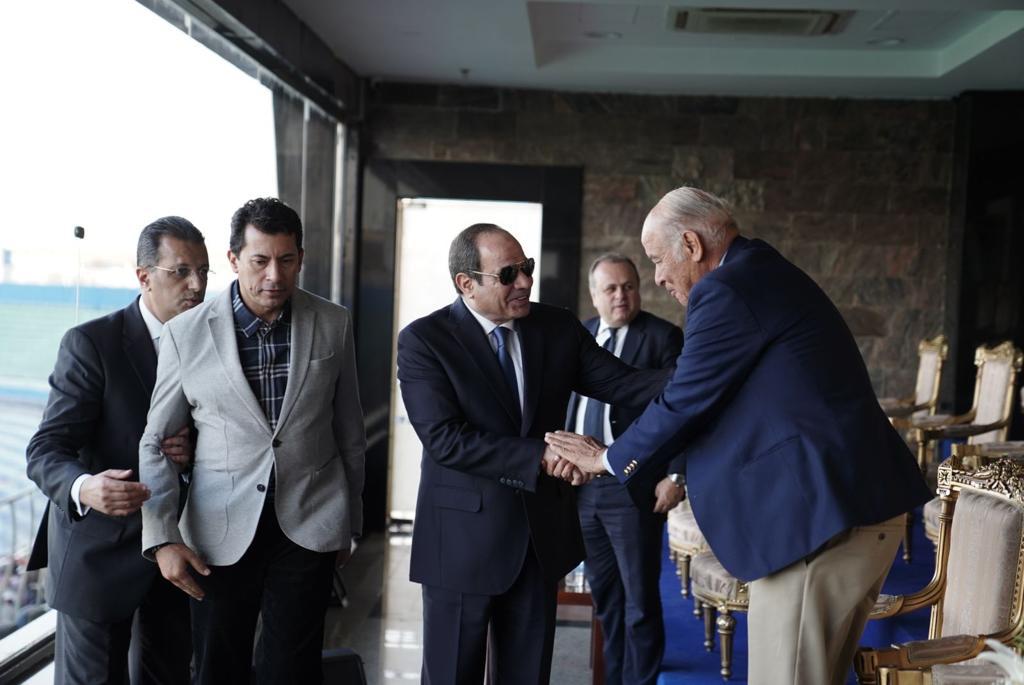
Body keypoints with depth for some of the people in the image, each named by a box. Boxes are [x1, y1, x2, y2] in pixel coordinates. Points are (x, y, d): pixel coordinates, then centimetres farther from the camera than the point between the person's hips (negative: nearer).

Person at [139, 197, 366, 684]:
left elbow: (349, 433, 8)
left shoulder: (333, 325, 0)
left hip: (309, 525, 0)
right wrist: (162, 537, -5)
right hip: (220, 534, 0)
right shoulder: (186, 334, -5)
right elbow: (155, 442, 2)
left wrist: (350, 522, 12)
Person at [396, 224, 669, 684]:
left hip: (541, 533, 5)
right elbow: (444, 438, -21)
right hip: (464, 534, -4)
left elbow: (621, 382, -4)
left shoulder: (557, 327, 3)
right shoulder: (423, 340, -12)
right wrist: (539, 456, -27)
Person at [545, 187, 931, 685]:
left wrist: (607, 458, 4)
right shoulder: (765, 274, 17)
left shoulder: (726, 291, -15)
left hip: (818, 515, -11)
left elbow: (683, 402, -12)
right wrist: (676, 471, 20)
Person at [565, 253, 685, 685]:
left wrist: (676, 475, -15)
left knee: (639, 597, 3)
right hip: (581, 483, 5)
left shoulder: (663, 336, -4)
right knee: (604, 593, 17)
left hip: (634, 485, -5)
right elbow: (566, 403, 14)